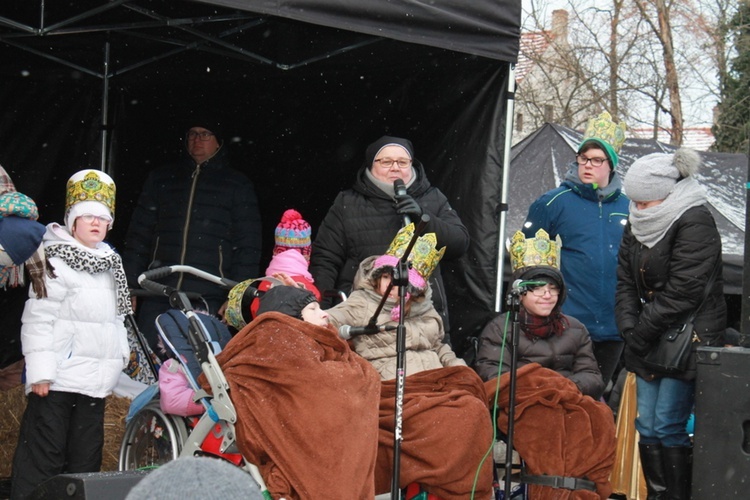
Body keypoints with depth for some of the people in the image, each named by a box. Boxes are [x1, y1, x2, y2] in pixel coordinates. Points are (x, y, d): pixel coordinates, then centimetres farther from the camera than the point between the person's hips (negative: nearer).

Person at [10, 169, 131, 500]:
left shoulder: (109, 263, 16)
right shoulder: (57, 262, -11)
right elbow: (38, 319, -16)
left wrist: (122, 350, 21)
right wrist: (39, 372, -21)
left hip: (94, 382, 8)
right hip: (58, 380, -8)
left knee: (86, 459, 13)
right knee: (43, 459, -6)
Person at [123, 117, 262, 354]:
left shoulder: (238, 186, 11)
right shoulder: (160, 179, 19)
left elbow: (247, 247, 5)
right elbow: (138, 237, 17)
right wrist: (130, 288, 7)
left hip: (208, 300, -2)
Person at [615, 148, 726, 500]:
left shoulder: (695, 223, -13)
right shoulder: (638, 224, 11)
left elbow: (683, 292, -18)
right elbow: (626, 281, 11)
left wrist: (641, 335, -13)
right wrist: (629, 329, -4)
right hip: (649, 341, 7)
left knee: (668, 426, -10)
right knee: (646, 425, 6)